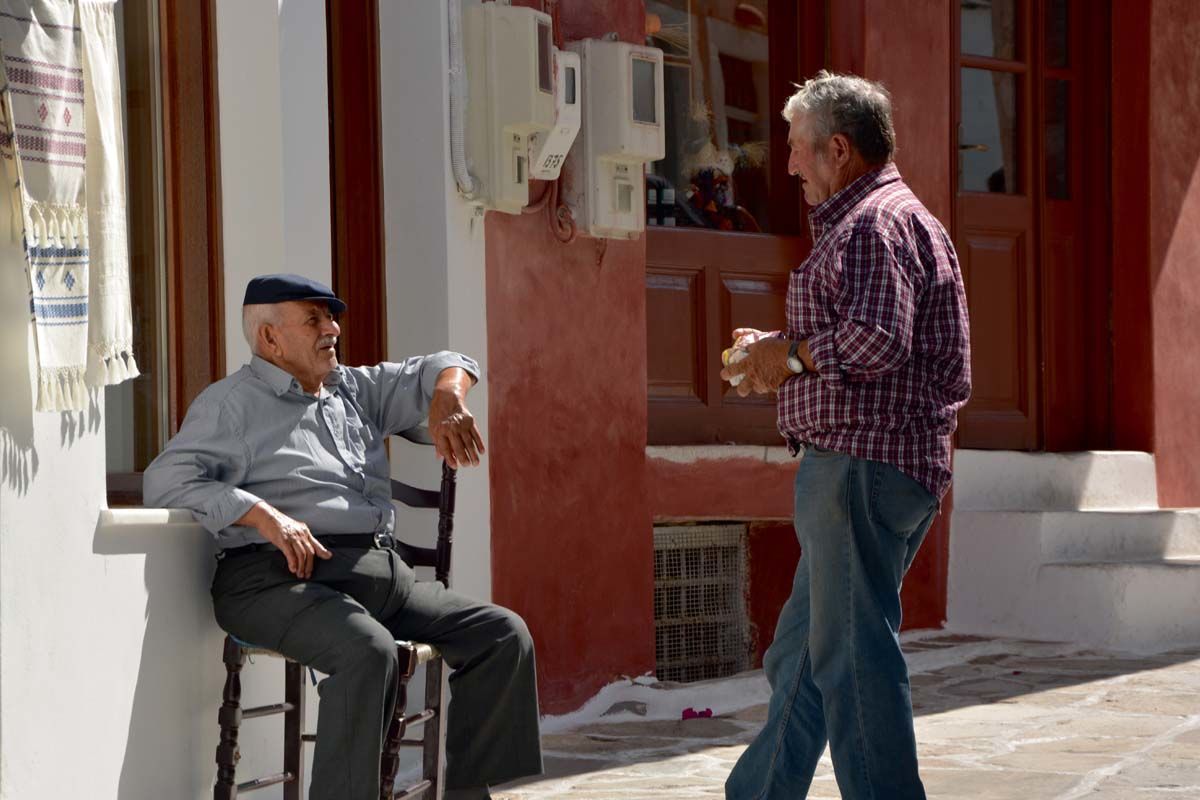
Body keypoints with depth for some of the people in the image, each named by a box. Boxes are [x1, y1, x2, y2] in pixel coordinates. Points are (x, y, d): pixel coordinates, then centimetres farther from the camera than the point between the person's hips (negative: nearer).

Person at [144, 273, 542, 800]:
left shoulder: (354, 390, 25)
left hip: (384, 574, 7)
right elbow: (166, 481, -8)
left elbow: (437, 369, 33)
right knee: (369, 650, -37)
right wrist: (264, 516, -18)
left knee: (502, 634, -7)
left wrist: (446, 401, 8)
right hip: (282, 579, -7)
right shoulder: (232, 403, 5)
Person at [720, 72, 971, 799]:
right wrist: (786, 362, 17)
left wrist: (792, 351, -9)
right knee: (802, 655, 15)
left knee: (854, 656, -9)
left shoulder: (876, 223, -11)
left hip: (863, 465, -11)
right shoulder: (890, 221, 24)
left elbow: (877, 340, -24)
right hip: (863, 466, 11)